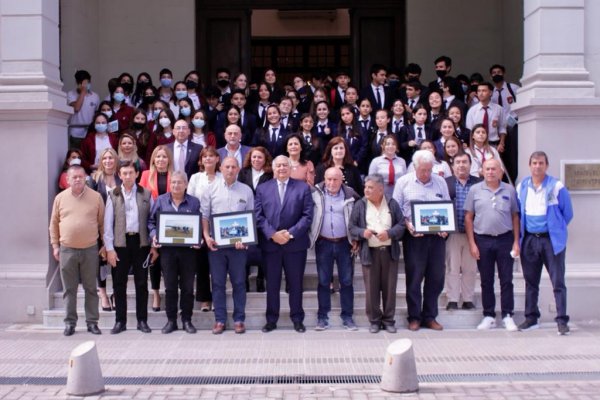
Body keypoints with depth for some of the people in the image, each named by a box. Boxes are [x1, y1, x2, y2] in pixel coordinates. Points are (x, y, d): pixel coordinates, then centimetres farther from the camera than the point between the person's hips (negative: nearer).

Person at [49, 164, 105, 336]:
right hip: (67, 250, 1)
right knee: (69, 289, 7)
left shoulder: (96, 197, 0)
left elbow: (102, 223, 4)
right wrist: (55, 246, 5)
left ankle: (92, 322, 14)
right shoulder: (60, 198, 3)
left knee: (91, 288, 7)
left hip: (90, 250, -1)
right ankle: (70, 322, 15)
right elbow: (54, 223, 8)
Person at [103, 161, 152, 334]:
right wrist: (109, 248, -5)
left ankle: (142, 320, 14)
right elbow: (108, 223, 1)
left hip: (140, 242, 0)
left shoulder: (146, 194, 5)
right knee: (119, 283, 4)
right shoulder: (113, 195, 3)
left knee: (142, 282, 5)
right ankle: (120, 321, 13)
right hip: (120, 243, 0)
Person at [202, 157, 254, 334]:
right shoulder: (211, 189, 6)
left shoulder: (246, 191, 5)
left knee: (239, 282, 4)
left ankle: (239, 319, 12)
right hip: (215, 243, 1)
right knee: (217, 282, 5)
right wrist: (206, 236, -7)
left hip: (238, 244, 0)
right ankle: (220, 319, 13)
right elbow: (204, 215, 5)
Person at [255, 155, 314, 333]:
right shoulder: (263, 189, 8)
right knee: (272, 284, 7)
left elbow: (307, 215, -2)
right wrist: (272, 234, -12)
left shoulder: (303, 188, 4)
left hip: (295, 243, -1)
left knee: (295, 283, 6)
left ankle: (297, 319, 16)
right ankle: (271, 319, 15)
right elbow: (258, 216, 2)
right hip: (270, 243, 1)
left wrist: (291, 233, -13)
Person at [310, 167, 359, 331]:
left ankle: (347, 316, 14)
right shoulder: (316, 193, -1)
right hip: (323, 243, 0)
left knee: (347, 281, 5)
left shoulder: (350, 195, 0)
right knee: (323, 281, 6)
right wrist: (311, 238, -7)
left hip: (344, 243, 0)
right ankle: (322, 316, 14)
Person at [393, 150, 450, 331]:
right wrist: (407, 225, -13)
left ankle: (430, 316, 16)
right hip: (414, 236, -2)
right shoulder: (403, 182, 3)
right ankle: (414, 317, 11)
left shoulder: (440, 182, 10)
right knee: (414, 278, 1)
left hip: (437, 236, 3)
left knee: (436, 277, 5)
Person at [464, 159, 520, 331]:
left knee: (506, 280, 3)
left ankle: (507, 316, 11)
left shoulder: (509, 190, 5)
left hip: (505, 239, 0)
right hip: (483, 240, 0)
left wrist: (516, 241, 1)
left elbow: (515, 217, 7)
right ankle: (489, 316, 16)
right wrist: (472, 244, -2)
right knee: (486, 281, 7)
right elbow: (468, 218, 3)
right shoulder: (475, 190, 2)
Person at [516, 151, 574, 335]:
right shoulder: (522, 187, 6)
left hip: (551, 240, -4)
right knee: (530, 281, 11)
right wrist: (519, 236, 10)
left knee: (558, 282, -3)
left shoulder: (557, 187, -6)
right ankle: (531, 318, 21)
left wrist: (556, 230, 6)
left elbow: (567, 213, 1)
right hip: (529, 239, 4)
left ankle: (562, 320, -2)